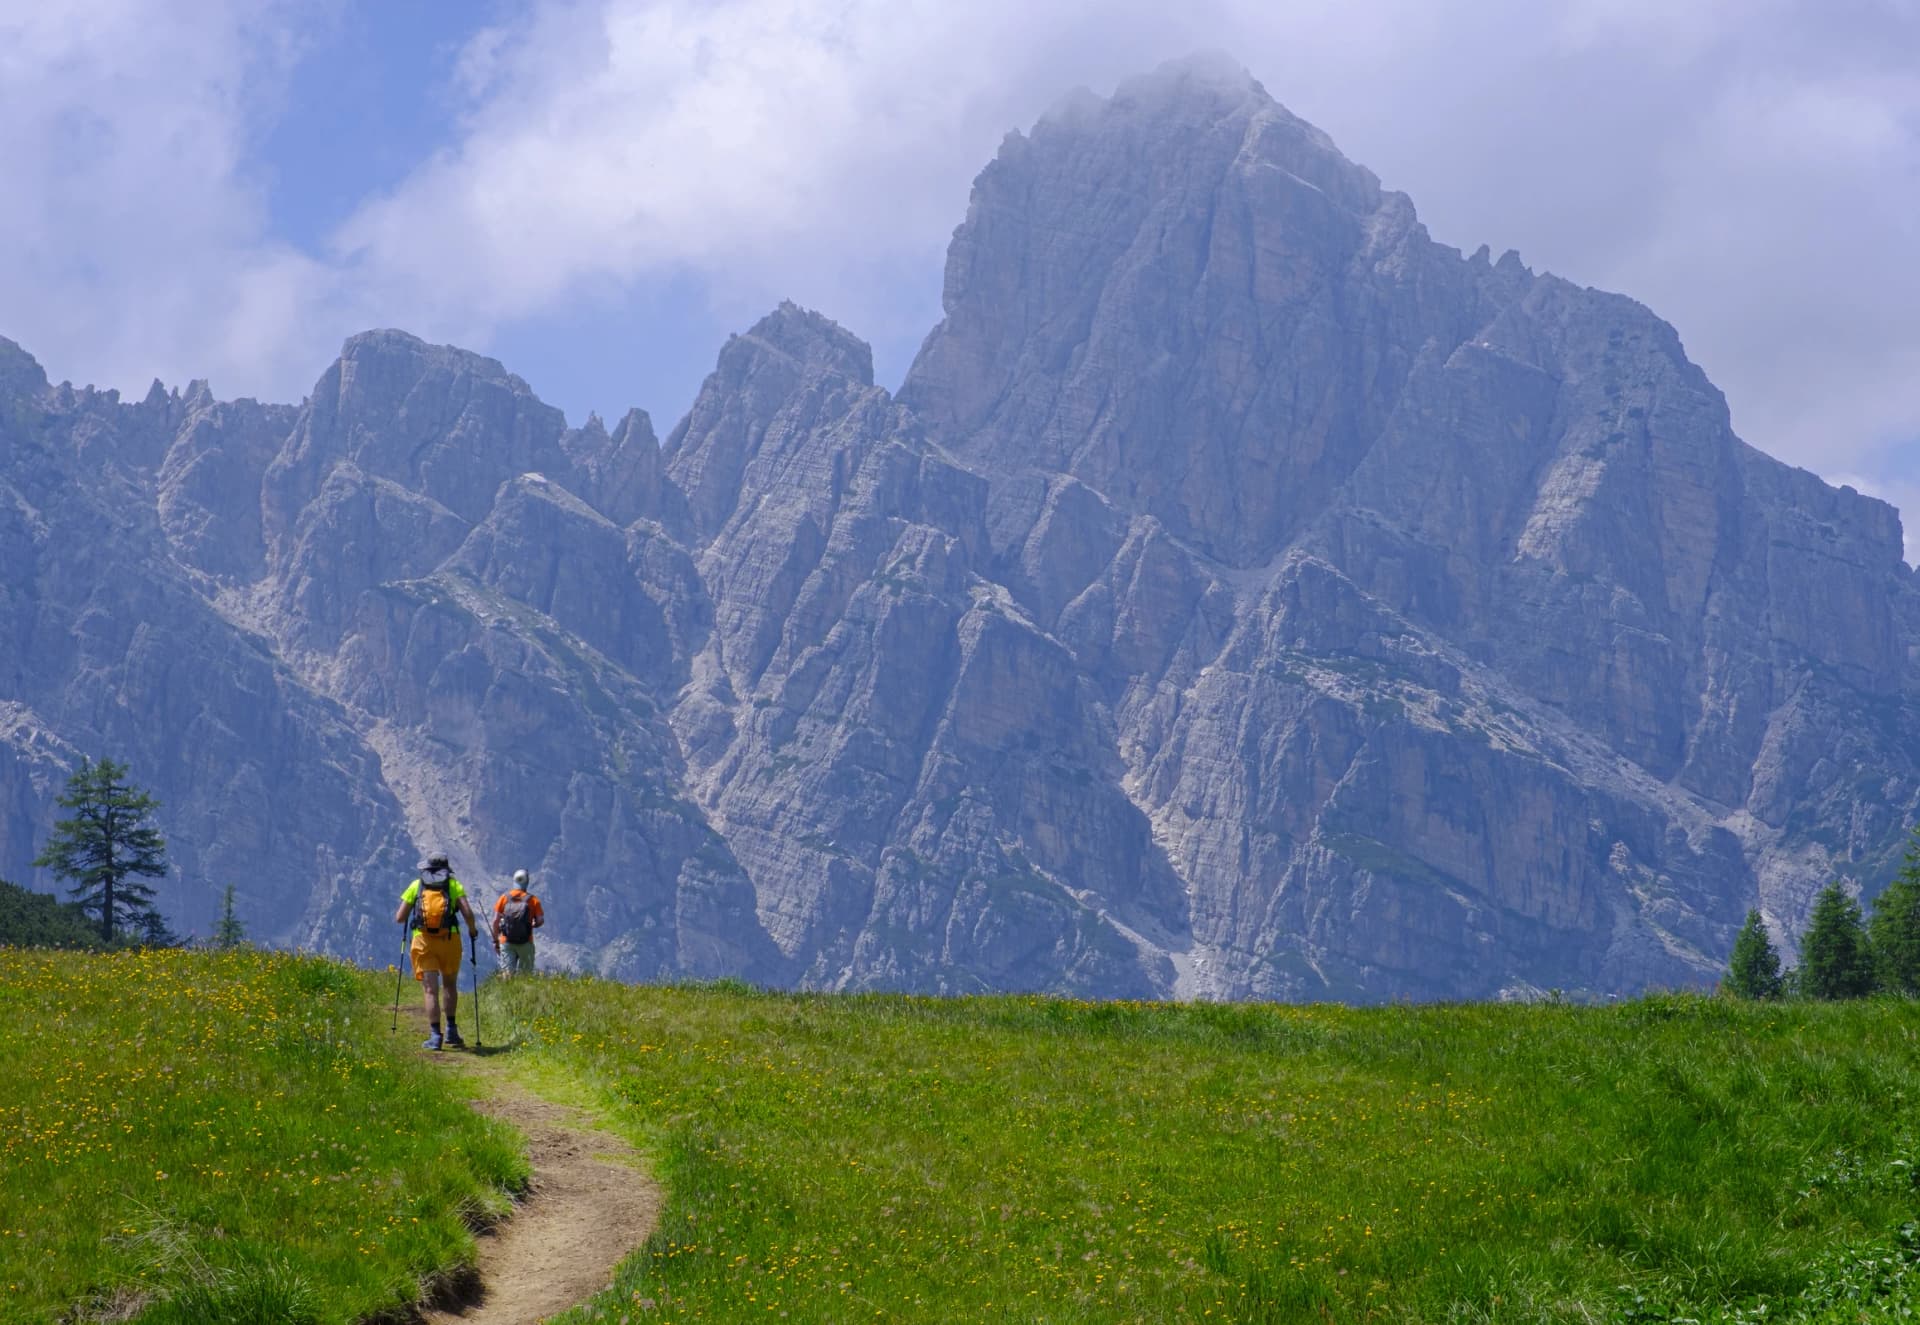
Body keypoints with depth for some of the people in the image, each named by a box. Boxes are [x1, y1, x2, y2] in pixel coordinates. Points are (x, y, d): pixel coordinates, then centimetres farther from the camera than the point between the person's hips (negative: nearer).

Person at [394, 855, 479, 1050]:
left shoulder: (416, 885, 11)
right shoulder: (454, 884, 9)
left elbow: (399, 918, 7)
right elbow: (468, 912, -5)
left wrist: (403, 916, 30)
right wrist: (472, 928, 14)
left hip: (423, 940, -1)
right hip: (450, 939, 1)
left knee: (430, 989, -1)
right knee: (450, 985, 19)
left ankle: (435, 1035, -9)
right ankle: (451, 1030, 14)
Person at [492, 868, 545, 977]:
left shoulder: (504, 898, 1)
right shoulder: (533, 900, -3)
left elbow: (495, 921, 0)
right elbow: (540, 921, -4)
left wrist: (495, 940, 8)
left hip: (507, 942, 1)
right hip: (525, 943, -1)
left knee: (508, 973, 2)